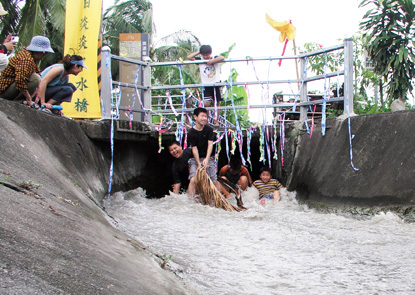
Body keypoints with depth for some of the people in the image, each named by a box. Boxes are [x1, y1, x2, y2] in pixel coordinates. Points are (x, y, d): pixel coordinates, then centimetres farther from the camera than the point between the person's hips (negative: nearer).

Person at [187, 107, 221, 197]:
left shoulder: (209, 129, -1)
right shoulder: (191, 132, -6)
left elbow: (210, 144, -11)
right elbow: (194, 149, -10)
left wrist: (207, 159, -25)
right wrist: (199, 164, -19)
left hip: (208, 158, 1)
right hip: (195, 159, -1)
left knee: (214, 180, -6)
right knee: (193, 180, -15)